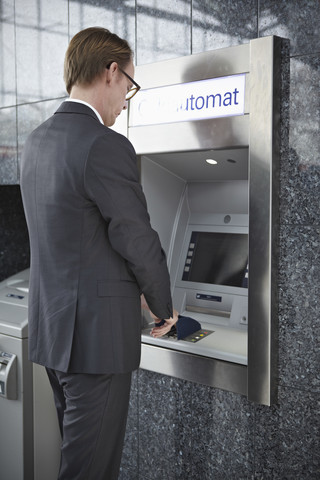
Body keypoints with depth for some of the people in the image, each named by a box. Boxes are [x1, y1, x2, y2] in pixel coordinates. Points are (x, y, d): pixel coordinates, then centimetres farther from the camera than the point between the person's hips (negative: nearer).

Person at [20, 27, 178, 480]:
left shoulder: (36, 142, 8)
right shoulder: (106, 146, -20)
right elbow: (138, 240, -17)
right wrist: (164, 306, 1)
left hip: (51, 326, 9)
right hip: (97, 333, -9)